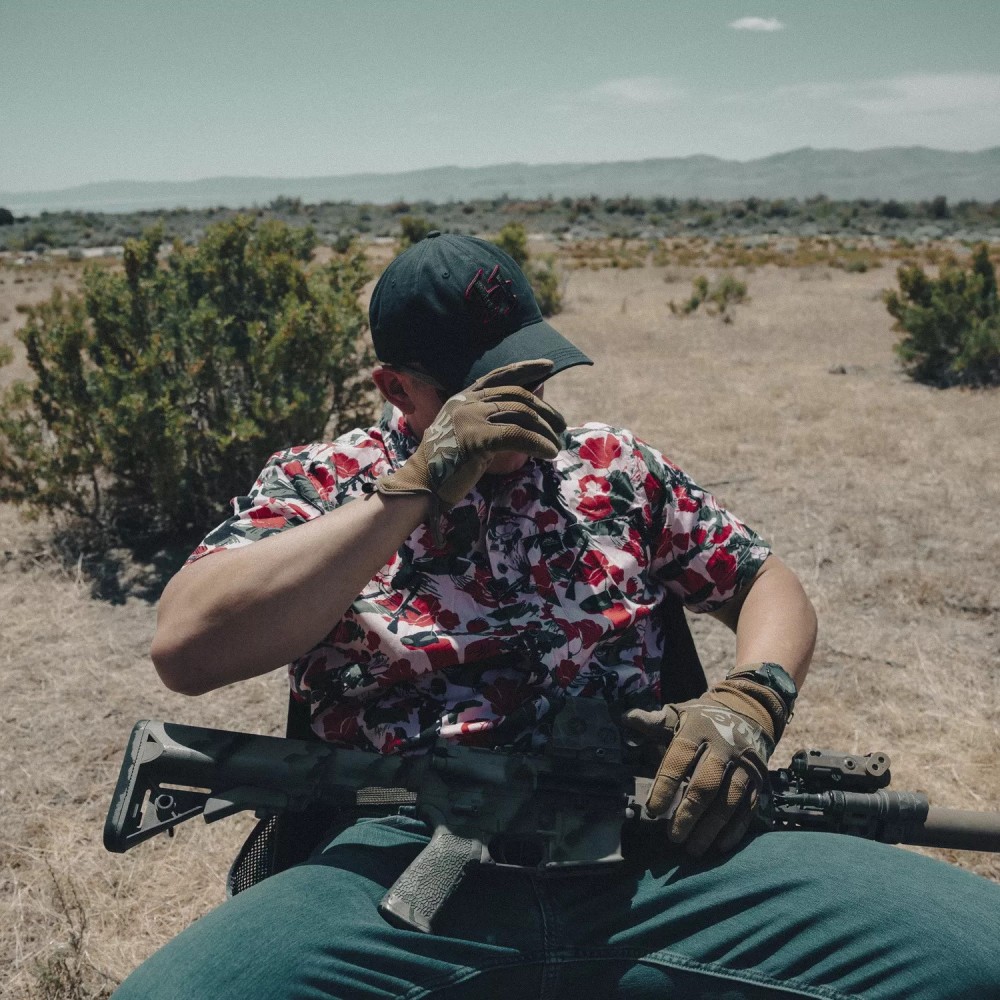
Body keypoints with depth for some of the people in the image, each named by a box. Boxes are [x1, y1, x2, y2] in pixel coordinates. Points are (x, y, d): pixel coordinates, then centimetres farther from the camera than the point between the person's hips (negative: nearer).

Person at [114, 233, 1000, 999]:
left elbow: (768, 582, 20)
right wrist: (411, 490, -13)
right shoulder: (322, 485, 8)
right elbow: (185, 649, -8)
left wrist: (751, 699, -3)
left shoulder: (616, 468, 17)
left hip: (650, 853, 3)